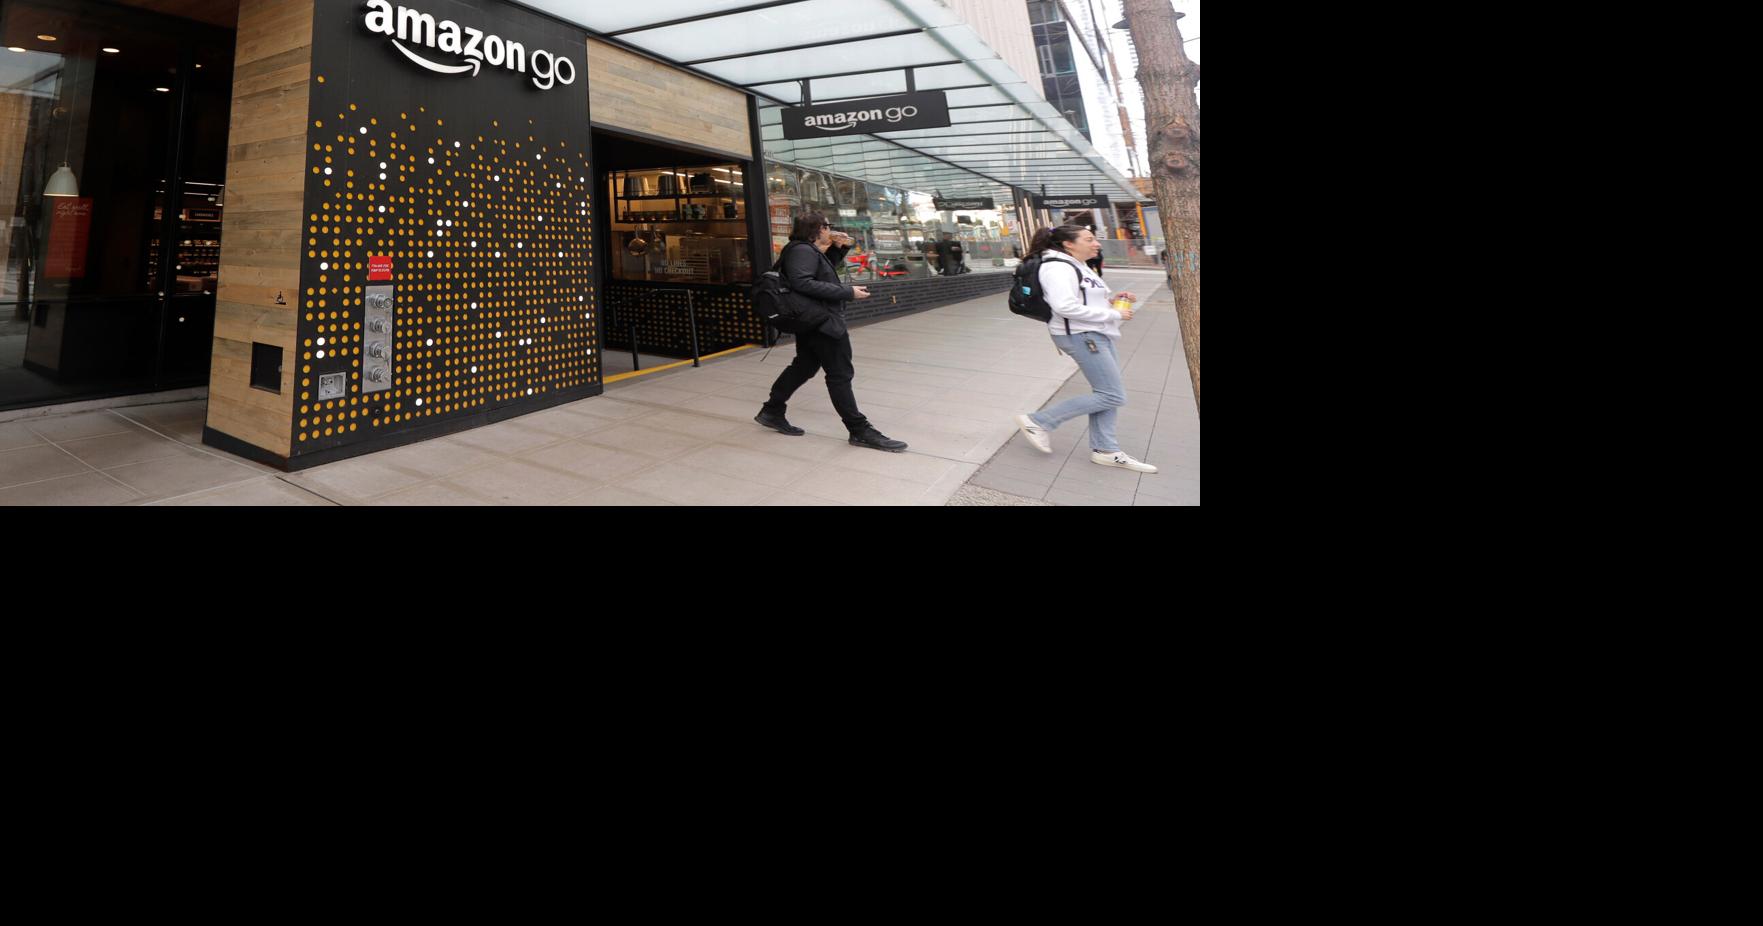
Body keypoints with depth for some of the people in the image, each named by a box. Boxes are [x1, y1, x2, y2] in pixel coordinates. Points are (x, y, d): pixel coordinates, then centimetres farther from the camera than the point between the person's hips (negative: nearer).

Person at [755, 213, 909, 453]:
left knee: (803, 367, 20)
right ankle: (860, 431, -1)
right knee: (840, 375, -6)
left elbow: (827, 268, 30)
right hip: (820, 322, -11)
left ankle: (772, 412, 29)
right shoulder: (803, 250, -16)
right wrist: (847, 292, -27)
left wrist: (840, 248, 10)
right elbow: (803, 283, -29)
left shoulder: (810, 250, 14)